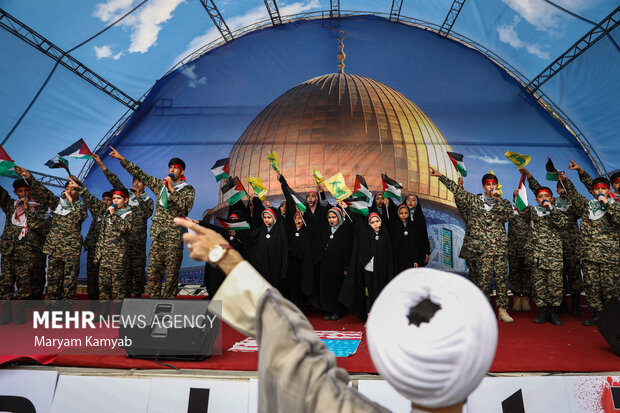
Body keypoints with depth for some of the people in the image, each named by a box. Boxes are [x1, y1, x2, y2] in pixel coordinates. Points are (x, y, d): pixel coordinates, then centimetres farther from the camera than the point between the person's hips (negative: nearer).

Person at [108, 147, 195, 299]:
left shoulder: (188, 190, 2)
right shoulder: (160, 184, 16)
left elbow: (185, 207, -15)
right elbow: (140, 174, 20)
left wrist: (171, 189, -14)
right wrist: (121, 159, 18)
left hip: (174, 236, -5)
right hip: (157, 235, 5)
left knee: (171, 274, -1)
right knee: (152, 272, 1)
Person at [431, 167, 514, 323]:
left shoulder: (504, 203, 11)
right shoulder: (474, 200, 9)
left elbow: (507, 214, -9)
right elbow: (457, 189, 11)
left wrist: (498, 199, -14)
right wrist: (440, 176, 11)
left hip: (500, 247, 1)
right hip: (482, 248, -1)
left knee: (501, 278, 1)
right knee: (483, 278, -1)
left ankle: (502, 310, 9)